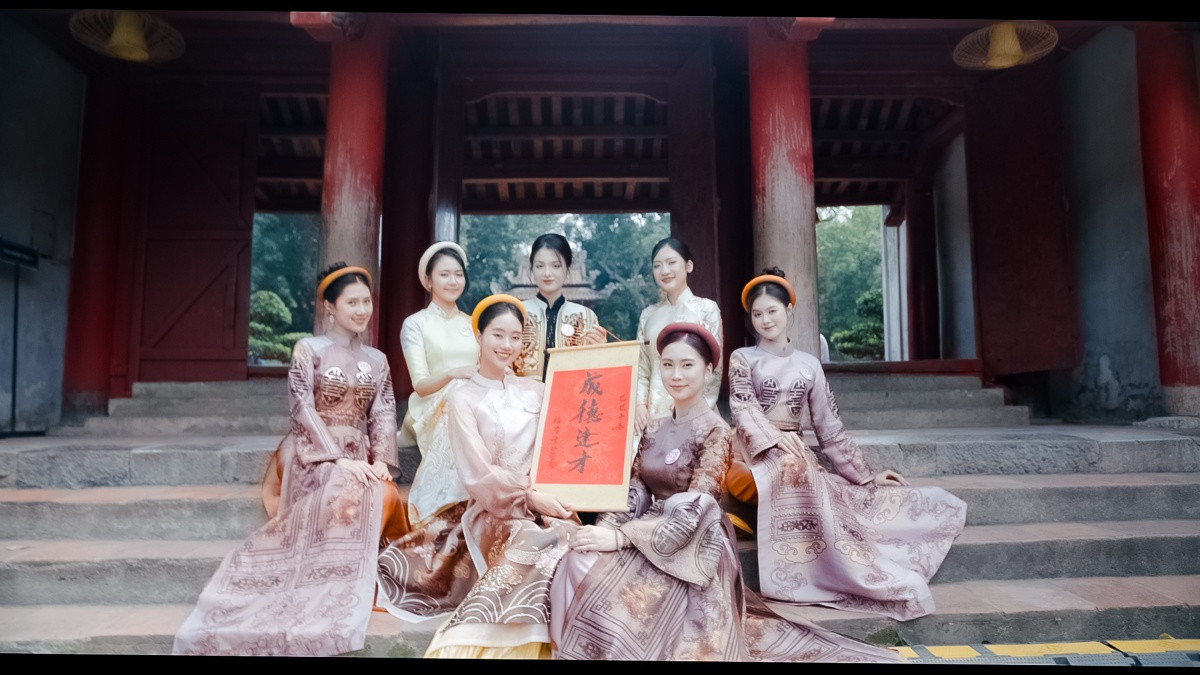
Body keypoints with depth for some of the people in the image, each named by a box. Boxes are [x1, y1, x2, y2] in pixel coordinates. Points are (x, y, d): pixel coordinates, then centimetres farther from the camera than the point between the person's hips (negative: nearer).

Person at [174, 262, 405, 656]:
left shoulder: (377, 360, 13)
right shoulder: (309, 349, 0)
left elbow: (383, 414, 7)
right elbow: (303, 410, -8)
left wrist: (380, 460, -11)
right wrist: (338, 458, -18)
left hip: (359, 457, 4)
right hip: (315, 453, -4)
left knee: (385, 496, -25)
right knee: (346, 493, -33)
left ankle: (357, 584, -9)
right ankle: (333, 590, -21)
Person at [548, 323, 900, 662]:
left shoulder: (715, 431, -12)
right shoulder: (654, 429, 7)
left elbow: (692, 512, -21)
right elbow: (635, 492, 4)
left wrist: (620, 537, -26)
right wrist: (606, 528, -16)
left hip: (692, 550, -6)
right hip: (650, 539, 6)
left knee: (603, 584, -23)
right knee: (582, 562, -16)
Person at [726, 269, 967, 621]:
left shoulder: (809, 364, 14)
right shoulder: (742, 358, 7)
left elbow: (830, 428, 14)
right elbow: (743, 406, -11)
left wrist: (866, 475, 7)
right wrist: (775, 435, -30)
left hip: (796, 457, 4)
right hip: (754, 455, -4)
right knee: (790, 468, -35)